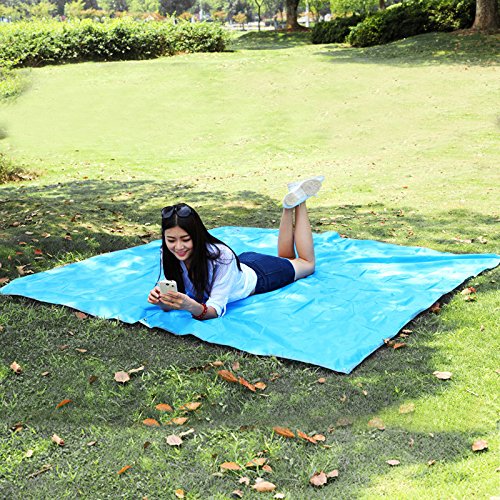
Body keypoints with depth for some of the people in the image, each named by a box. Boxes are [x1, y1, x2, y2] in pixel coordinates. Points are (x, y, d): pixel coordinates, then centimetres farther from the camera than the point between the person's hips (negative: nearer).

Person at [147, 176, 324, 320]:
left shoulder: (221, 256, -43)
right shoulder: (168, 256, -29)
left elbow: (216, 309, -42)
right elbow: (176, 298, -23)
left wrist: (193, 308, -63)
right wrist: (163, 300, -46)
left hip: (256, 276, -4)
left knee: (307, 263, 25)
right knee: (285, 257, 33)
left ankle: (299, 200, 28)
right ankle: (289, 206, 33)